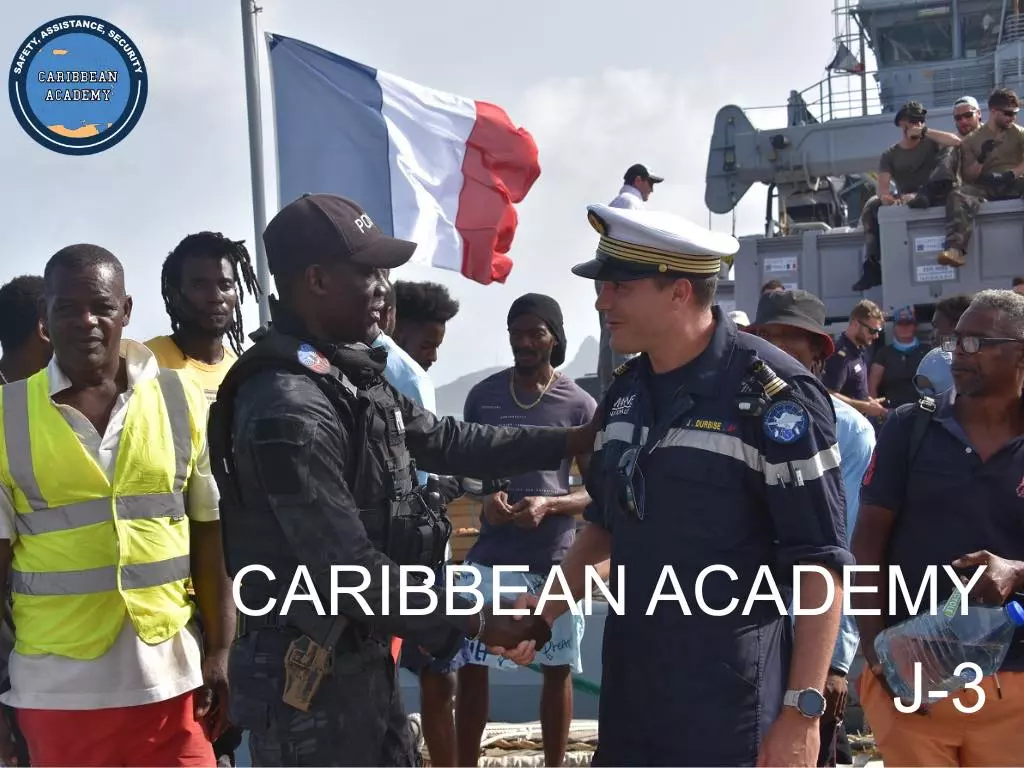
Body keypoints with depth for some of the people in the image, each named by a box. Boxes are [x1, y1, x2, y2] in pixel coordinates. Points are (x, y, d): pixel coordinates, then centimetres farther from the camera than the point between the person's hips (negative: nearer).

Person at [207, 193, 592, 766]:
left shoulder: (350, 375, 7)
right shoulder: (287, 408, -25)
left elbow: (443, 440, 15)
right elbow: (347, 570, -27)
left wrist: (570, 442, 10)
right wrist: (475, 622, -19)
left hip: (362, 656, 10)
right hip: (309, 676, -10)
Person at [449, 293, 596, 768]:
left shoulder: (579, 405, -4)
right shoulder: (483, 395, 2)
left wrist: (550, 505, -19)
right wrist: (483, 498, -10)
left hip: (554, 560, -1)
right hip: (490, 557, 2)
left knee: (557, 669, 9)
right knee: (470, 667, 3)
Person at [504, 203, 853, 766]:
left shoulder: (772, 395, -14)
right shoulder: (625, 391, 7)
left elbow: (819, 564, -14)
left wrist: (803, 709, -18)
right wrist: (545, 610, 9)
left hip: (731, 704, -6)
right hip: (628, 690, 7)